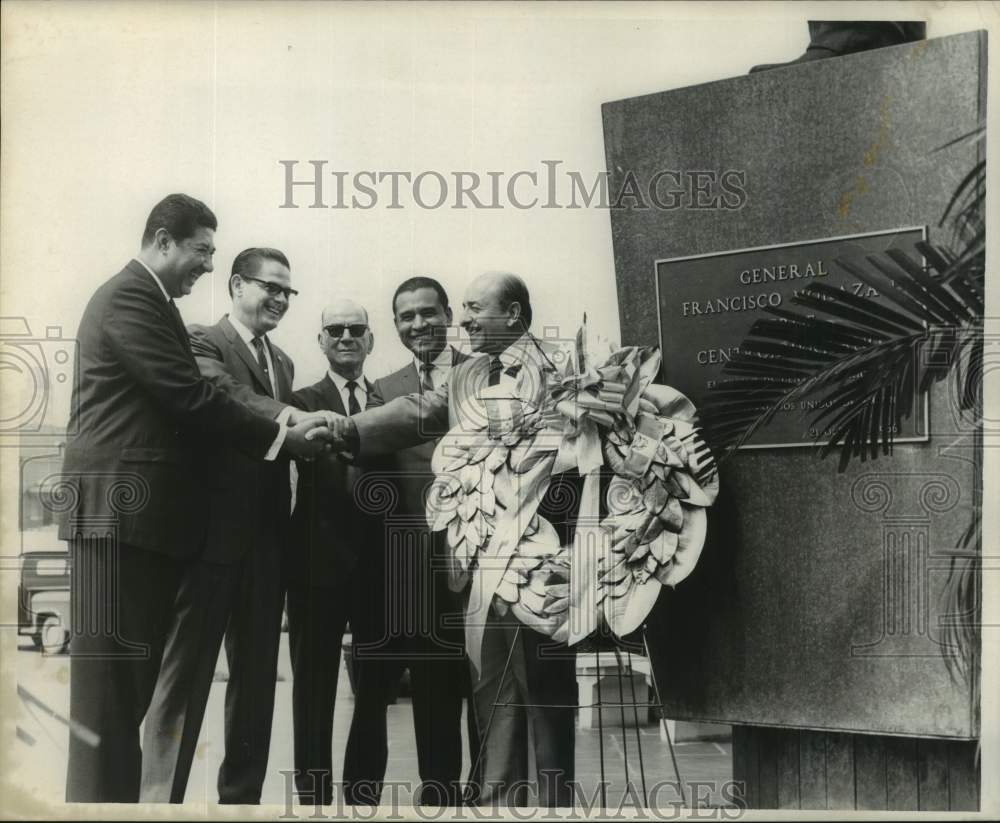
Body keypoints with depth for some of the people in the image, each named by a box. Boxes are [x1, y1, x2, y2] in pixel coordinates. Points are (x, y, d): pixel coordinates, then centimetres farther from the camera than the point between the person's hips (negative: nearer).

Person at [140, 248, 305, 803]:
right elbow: (230, 402, -23)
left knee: (257, 676, 11)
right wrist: (297, 420, -35)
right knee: (185, 672, -3)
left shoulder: (283, 363, 19)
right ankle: (160, 797, 2)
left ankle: (242, 796, 21)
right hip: (213, 533, -7)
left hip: (266, 540, 8)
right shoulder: (203, 343, -4)